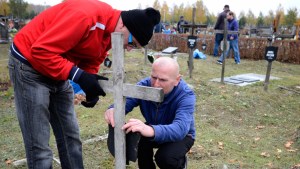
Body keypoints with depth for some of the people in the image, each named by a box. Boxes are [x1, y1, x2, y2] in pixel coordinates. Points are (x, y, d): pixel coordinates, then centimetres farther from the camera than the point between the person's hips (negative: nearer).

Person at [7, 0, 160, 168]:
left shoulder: (109, 33, -1)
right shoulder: (85, 14, -30)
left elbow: (90, 64, 6)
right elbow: (41, 51, -30)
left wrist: (91, 86, -12)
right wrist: (79, 76, -30)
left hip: (58, 74, 8)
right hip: (30, 64, -8)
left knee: (71, 136, 11)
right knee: (39, 146, -4)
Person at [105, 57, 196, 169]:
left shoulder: (186, 96, -33)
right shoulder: (144, 85, -19)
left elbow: (180, 128, -48)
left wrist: (151, 131, -68)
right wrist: (113, 110, -55)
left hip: (182, 135, -3)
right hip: (154, 130, 4)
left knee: (166, 158, -32)